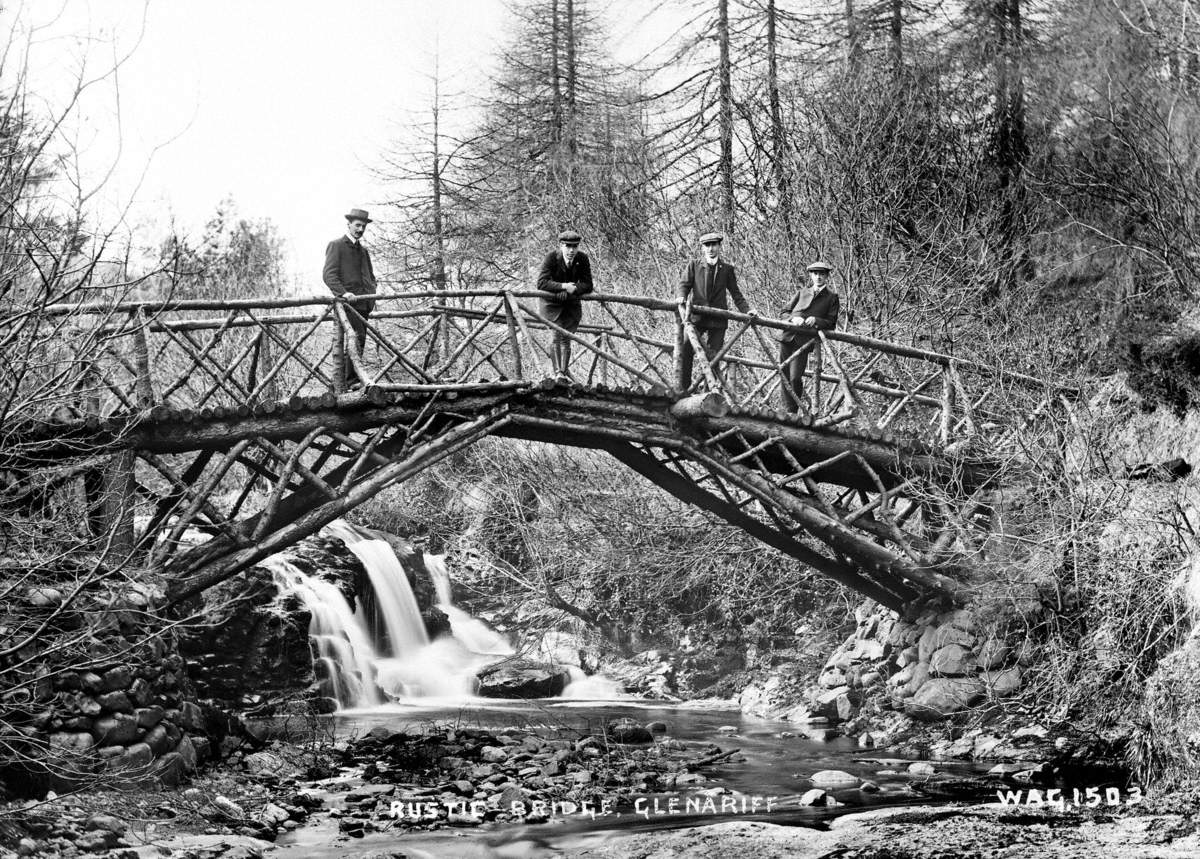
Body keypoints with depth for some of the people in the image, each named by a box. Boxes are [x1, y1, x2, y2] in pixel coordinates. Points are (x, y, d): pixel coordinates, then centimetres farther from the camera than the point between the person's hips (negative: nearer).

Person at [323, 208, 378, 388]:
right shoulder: (336, 245, 1)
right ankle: (351, 379, -22)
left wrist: (372, 294, 11)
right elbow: (328, 274, -8)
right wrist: (343, 293, -22)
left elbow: (370, 276, 32)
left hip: (363, 303, 8)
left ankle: (343, 381, 5)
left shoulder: (363, 250, 25)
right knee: (358, 338, -21)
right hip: (348, 302, -8)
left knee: (359, 341, 3)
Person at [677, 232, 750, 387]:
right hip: (697, 316, -1)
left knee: (713, 356, 1)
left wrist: (747, 310, 0)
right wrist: (681, 297, -19)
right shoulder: (694, 265, 8)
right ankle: (682, 388, -6)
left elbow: (736, 294, 12)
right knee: (685, 350, -14)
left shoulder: (727, 269, 9)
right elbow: (685, 284, 3)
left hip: (718, 320, 1)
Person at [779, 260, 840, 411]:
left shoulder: (832, 297, 9)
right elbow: (784, 312, 15)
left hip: (804, 341, -4)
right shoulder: (802, 292, 19)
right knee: (784, 376, 6)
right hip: (787, 337, 4)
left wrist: (816, 321, -13)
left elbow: (831, 324, 5)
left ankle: (792, 411, -3)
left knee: (795, 378, -15)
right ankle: (786, 409, 17)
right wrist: (793, 319, -7)